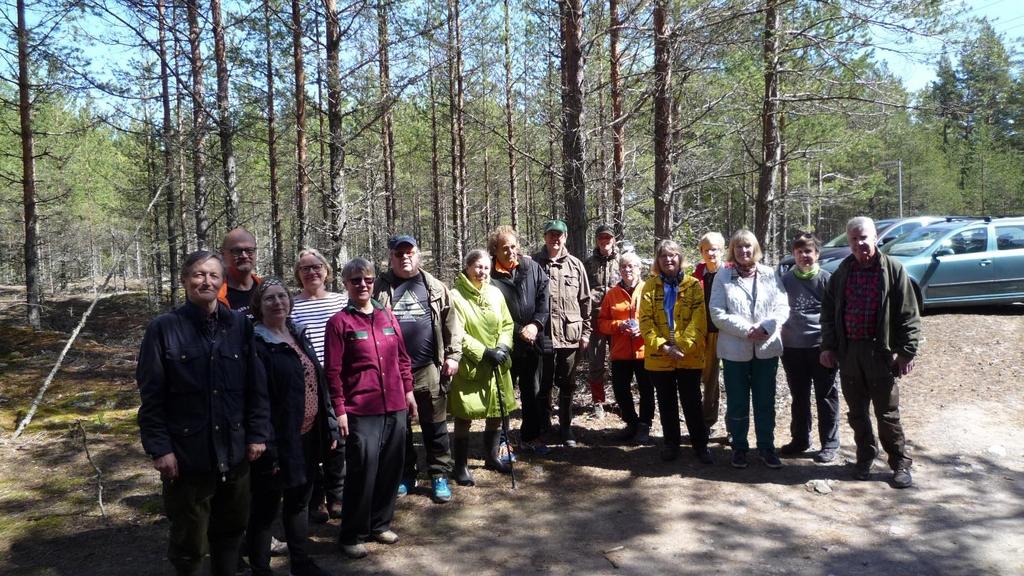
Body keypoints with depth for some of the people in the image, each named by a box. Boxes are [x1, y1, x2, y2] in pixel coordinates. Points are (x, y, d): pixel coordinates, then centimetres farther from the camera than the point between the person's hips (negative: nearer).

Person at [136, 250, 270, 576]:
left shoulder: (240, 326, 2)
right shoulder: (164, 328, -6)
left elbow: (256, 386, 4)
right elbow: (151, 396, -7)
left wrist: (258, 434, 0)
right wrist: (159, 449, -11)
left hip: (234, 451, 3)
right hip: (187, 453, -3)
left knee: (231, 529, 17)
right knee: (189, 540, 10)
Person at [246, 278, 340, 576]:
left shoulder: (299, 336, 10)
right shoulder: (255, 344, -15)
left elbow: (319, 382, 13)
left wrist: (329, 427, 10)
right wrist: (266, 447, -22)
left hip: (308, 437, 8)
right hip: (279, 440, -7)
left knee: (299, 501, 20)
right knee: (266, 508, 8)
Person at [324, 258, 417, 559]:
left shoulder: (387, 316, 9)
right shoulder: (339, 322, -5)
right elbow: (333, 371, -7)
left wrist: (408, 391, 15)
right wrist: (339, 410, -9)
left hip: (395, 407, 5)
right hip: (361, 411, -5)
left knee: (391, 468, 11)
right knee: (362, 471, -2)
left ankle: (380, 523, 29)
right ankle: (352, 535, 14)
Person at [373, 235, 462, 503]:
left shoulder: (434, 287, 7)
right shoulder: (379, 288, 3)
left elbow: (451, 322, 7)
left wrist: (453, 355, 0)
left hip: (429, 369, 0)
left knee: (435, 426, 7)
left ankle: (439, 475, 18)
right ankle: (405, 475, 27)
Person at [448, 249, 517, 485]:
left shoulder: (495, 293, 5)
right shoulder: (456, 296, -12)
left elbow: (507, 324, 10)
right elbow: (457, 334, -16)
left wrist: (503, 346, -8)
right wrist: (484, 352, -18)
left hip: (497, 366, 6)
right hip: (468, 366, -5)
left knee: (497, 412, 15)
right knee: (464, 415, 2)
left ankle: (492, 457, 33)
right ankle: (462, 466, 15)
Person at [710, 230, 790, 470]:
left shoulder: (769, 274, 4)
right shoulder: (723, 276, -1)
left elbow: (782, 308, 0)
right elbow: (718, 314, -7)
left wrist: (765, 328, -16)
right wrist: (746, 329, -16)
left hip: (767, 348, 2)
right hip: (735, 350, -1)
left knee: (766, 402, 9)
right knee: (737, 403, 7)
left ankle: (766, 447, 22)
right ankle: (739, 448, 21)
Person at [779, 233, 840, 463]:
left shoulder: (825, 279, -4)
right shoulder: (786, 279, 5)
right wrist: (782, 338, 9)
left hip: (821, 346, -3)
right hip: (792, 347, 3)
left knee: (826, 396, 5)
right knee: (798, 397, 14)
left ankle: (829, 443, 15)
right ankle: (799, 439, 26)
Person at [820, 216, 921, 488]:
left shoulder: (892, 269, -4)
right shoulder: (843, 272, 8)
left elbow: (908, 315, -5)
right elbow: (828, 310, 12)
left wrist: (907, 351, -9)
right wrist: (828, 346, 6)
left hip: (880, 352, -4)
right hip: (848, 352, 4)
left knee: (888, 414, 4)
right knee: (857, 412, 13)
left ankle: (900, 463, 18)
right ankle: (865, 457, 28)